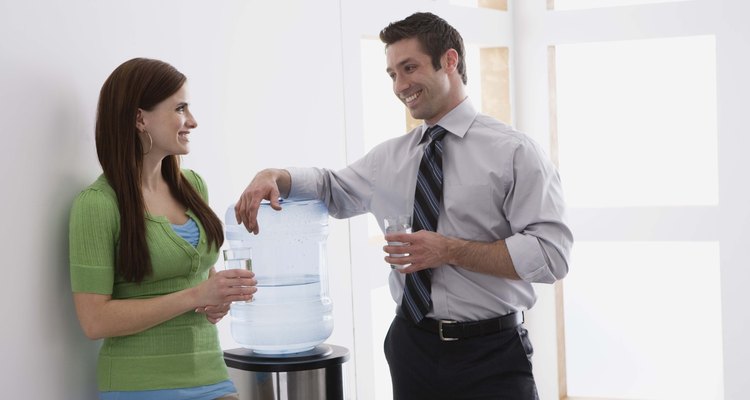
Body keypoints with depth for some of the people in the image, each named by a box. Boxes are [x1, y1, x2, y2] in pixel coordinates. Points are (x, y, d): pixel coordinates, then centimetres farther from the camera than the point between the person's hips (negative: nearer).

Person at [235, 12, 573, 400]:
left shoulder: (514, 152, -7)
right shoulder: (388, 157, 8)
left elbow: (549, 254, -15)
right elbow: (333, 188, 25)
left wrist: (450, 251, -19)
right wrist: (273, 175, 5)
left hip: (490, 356, -4)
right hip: (411, 348, 4)